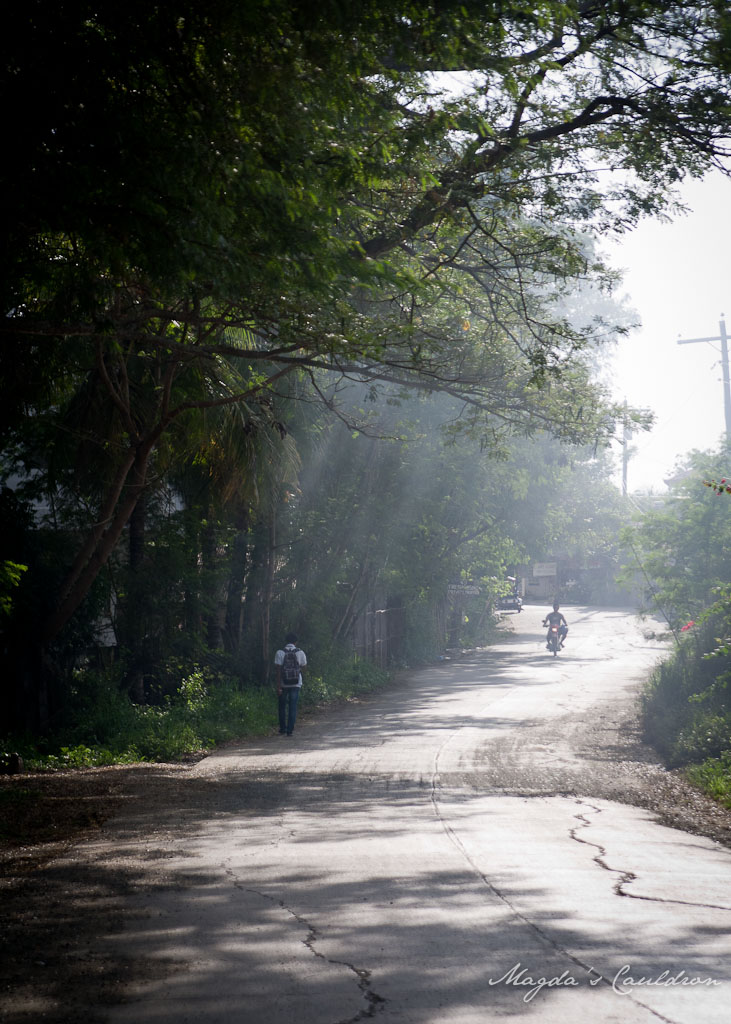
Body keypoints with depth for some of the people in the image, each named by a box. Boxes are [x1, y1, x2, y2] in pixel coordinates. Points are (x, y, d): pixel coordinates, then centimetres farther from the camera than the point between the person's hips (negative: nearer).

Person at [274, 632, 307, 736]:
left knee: (282, 707, 13)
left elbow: (278, 670, -9)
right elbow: (303, 667, 6)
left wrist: (278, 686, -9)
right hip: (296, 684, 1)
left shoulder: (280, 653, -7)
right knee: (293, 707, 4)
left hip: (283, 684, 0)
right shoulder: (300, 653, -2)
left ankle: (282, 729, 16)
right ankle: (290, 730, 0)